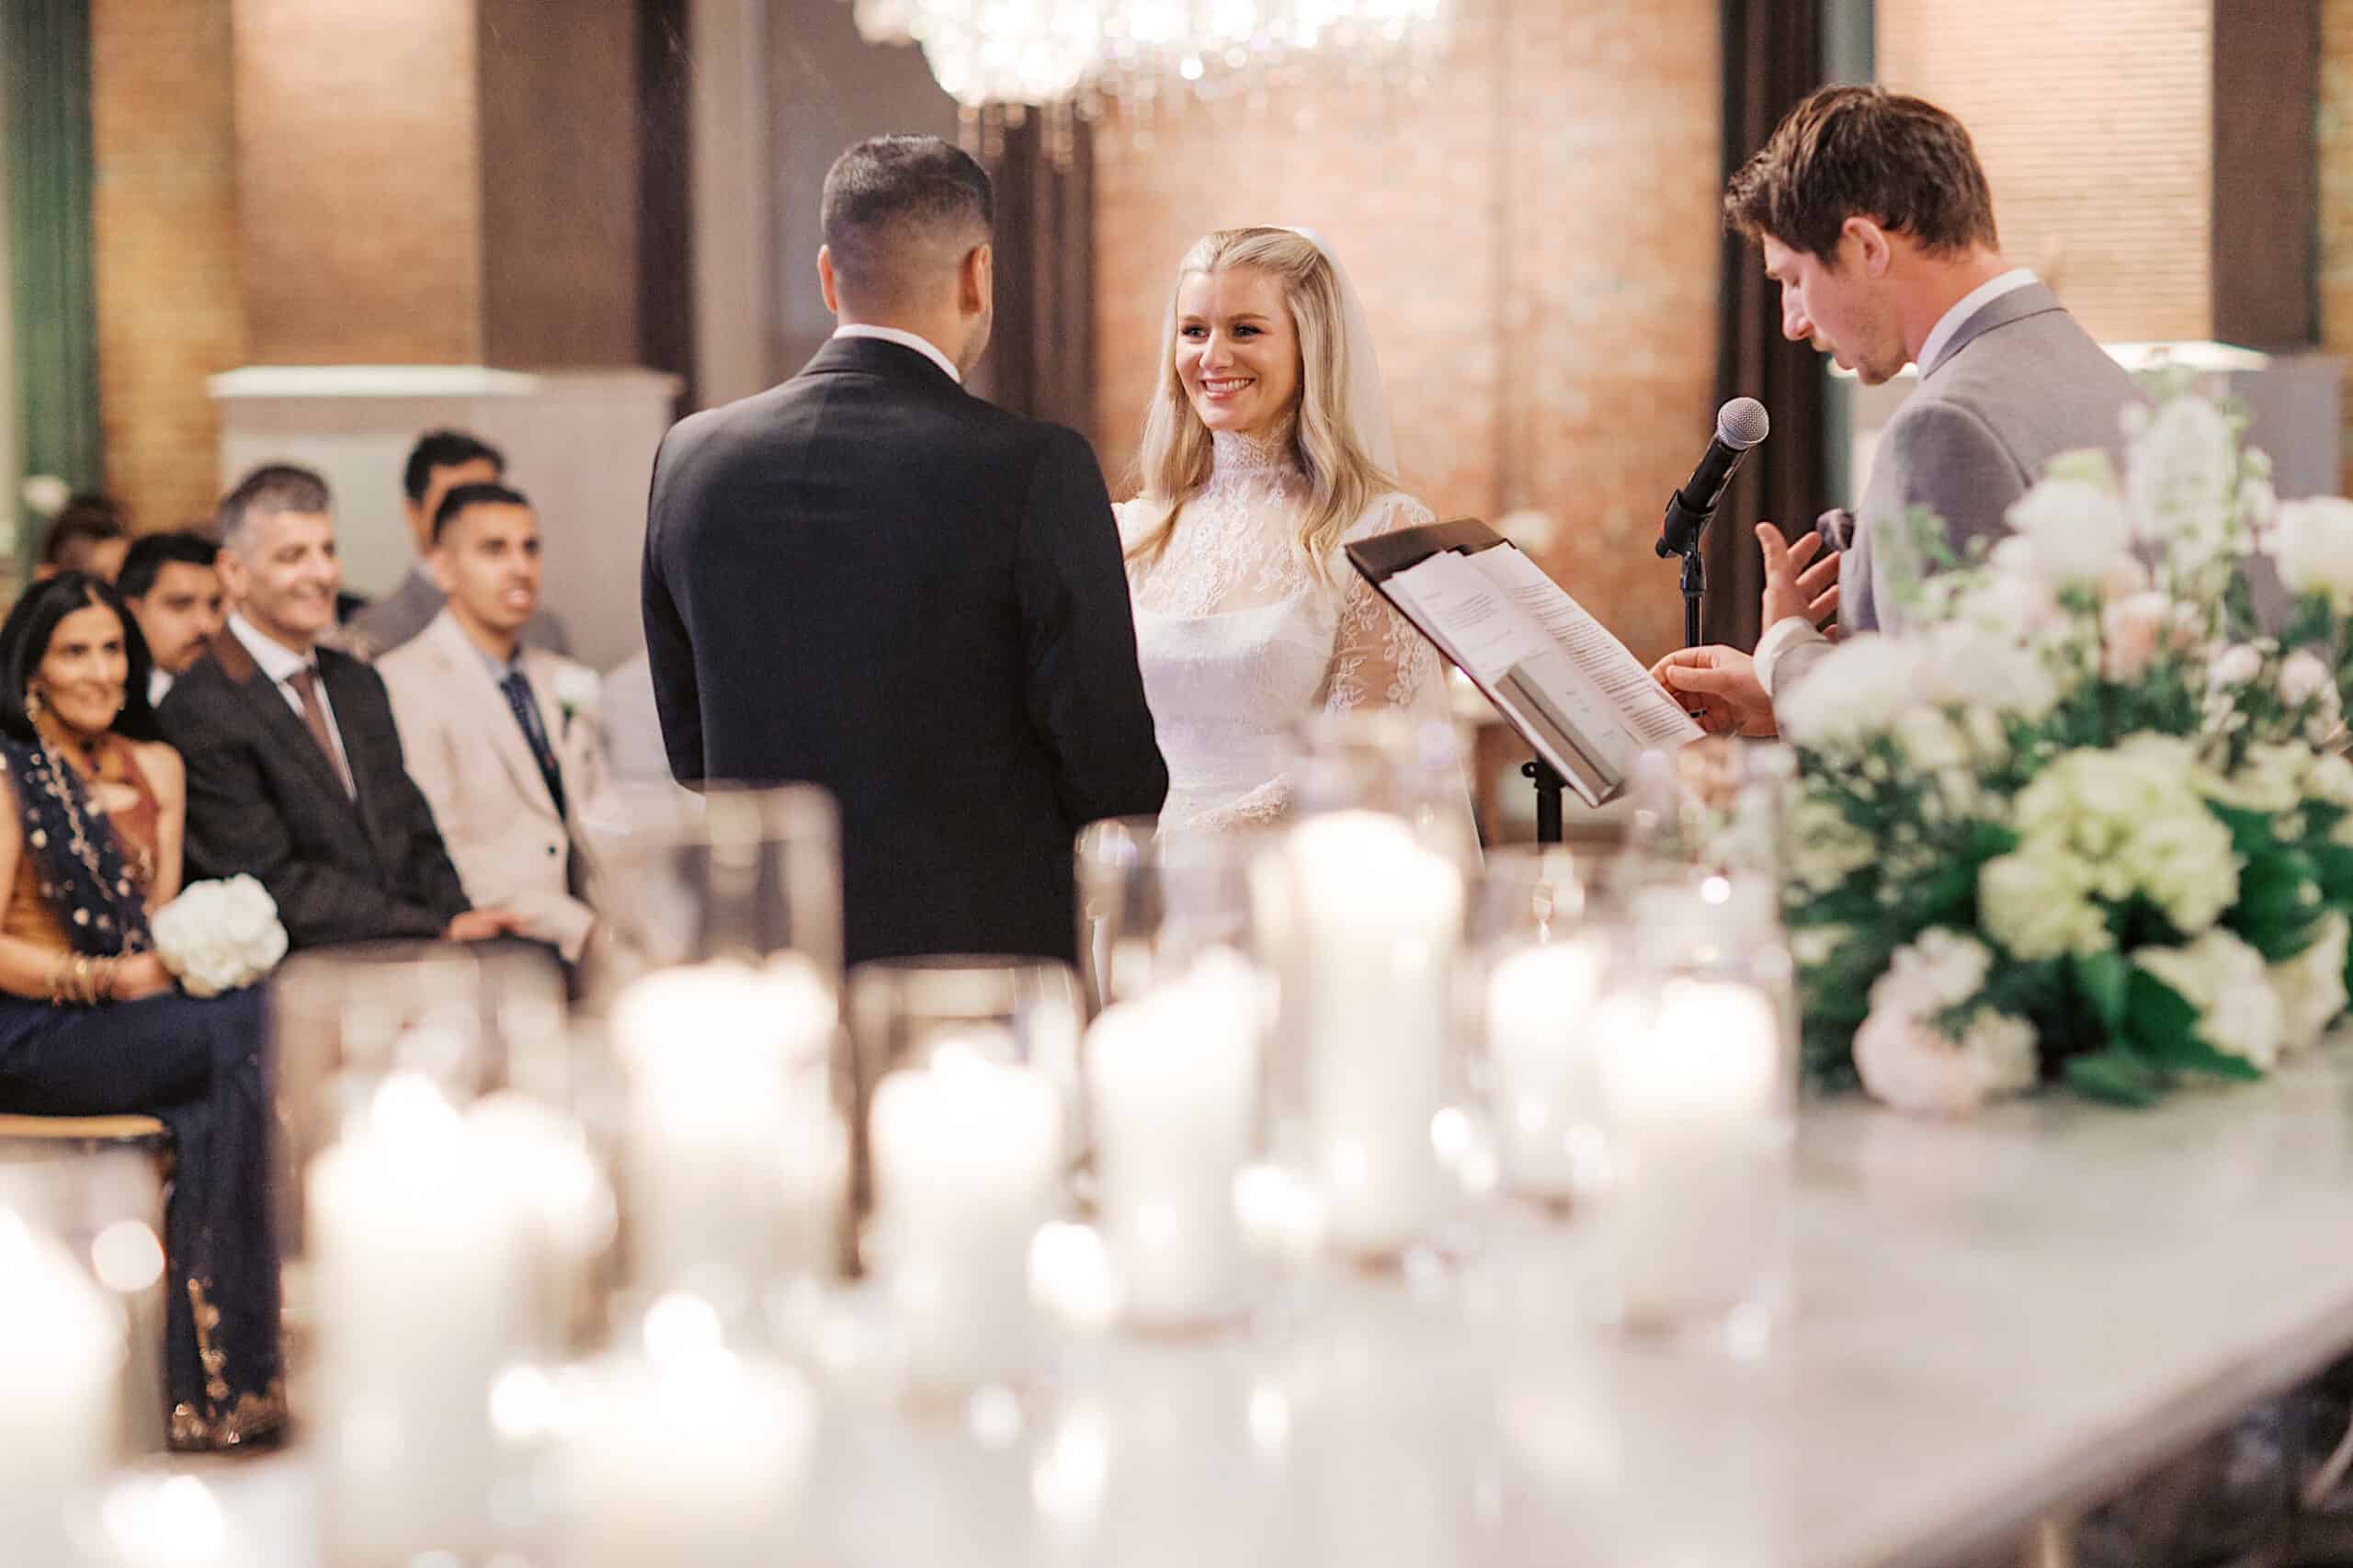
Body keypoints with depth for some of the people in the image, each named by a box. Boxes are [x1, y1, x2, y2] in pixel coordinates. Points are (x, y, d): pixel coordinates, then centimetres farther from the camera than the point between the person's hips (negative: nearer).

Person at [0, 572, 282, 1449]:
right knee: (248, 1029, -30)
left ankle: (209, 1392, -29)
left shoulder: (156, 767, 16)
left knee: (210, 1115, -28)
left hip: (144, 1027, 6)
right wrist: (103, 978, -20)